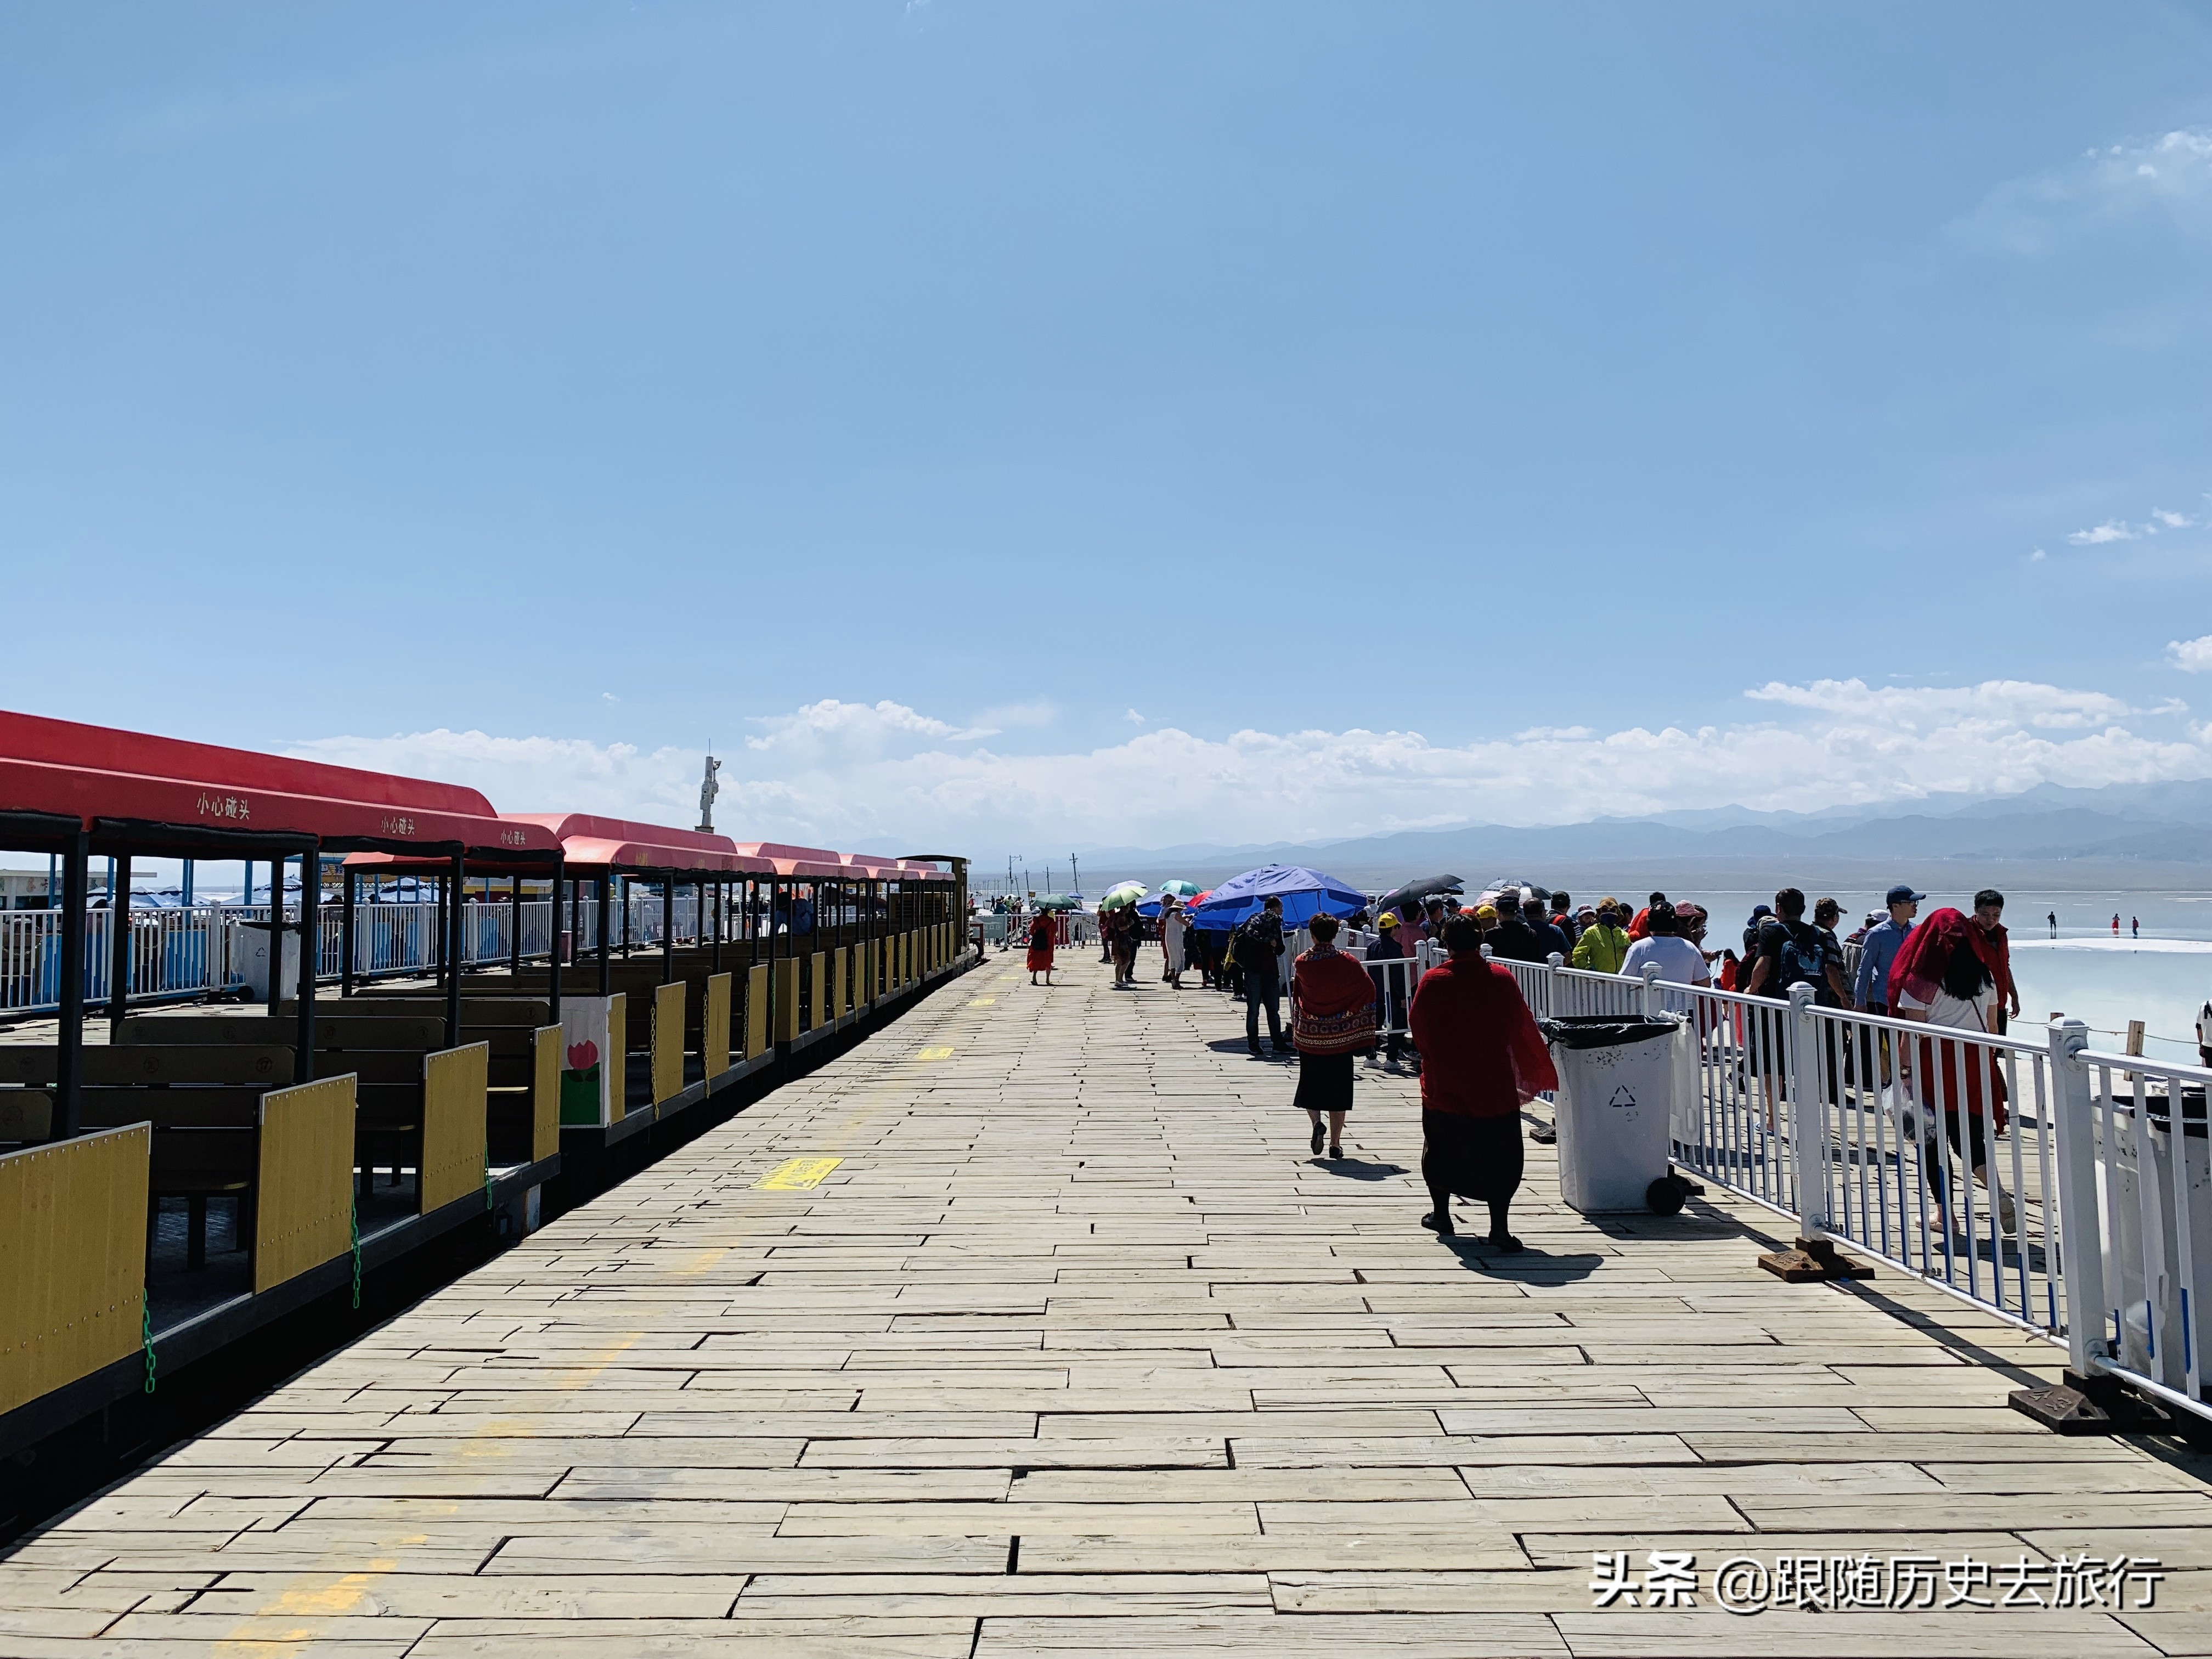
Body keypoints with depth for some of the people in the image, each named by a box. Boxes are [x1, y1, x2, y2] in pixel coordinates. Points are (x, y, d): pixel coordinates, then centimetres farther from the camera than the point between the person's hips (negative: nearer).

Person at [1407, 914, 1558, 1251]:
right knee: (1499, 1156, 6)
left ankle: (1441, 1215, 30)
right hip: (1494, 1086, 0)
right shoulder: (1502, 979, -9)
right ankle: (1499, 1229, -1)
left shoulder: (1432, 982, -10)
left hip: (1443, 1083, 1)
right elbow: (1522, 1027, 0)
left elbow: (1418, 1033, -1)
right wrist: (1542, 1069, 15)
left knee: (1442, 1148, 18)